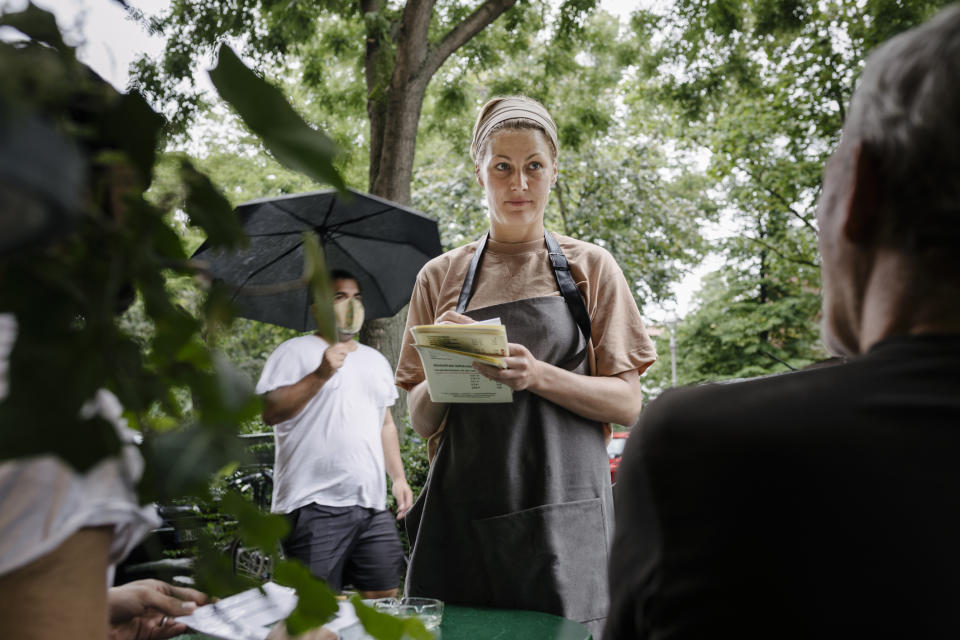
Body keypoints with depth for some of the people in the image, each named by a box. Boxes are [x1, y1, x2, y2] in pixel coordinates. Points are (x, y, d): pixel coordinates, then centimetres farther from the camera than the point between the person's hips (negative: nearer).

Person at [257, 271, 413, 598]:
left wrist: (399, 478, 18)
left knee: (385, 599, 6)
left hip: (372, 505, 6)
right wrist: (320, 375, -17)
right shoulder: (295, 352, 1)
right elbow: (270, 413, -10)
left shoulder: (375, 359, 22)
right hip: (315, 505, -6)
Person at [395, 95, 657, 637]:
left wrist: (538, 376, -16)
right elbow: (422, 423, 11)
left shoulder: (590, 268, 6)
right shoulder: (441, 277, 10)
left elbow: (627, 403, 0)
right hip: (463, 517, 2)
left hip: (564, 511, -1)